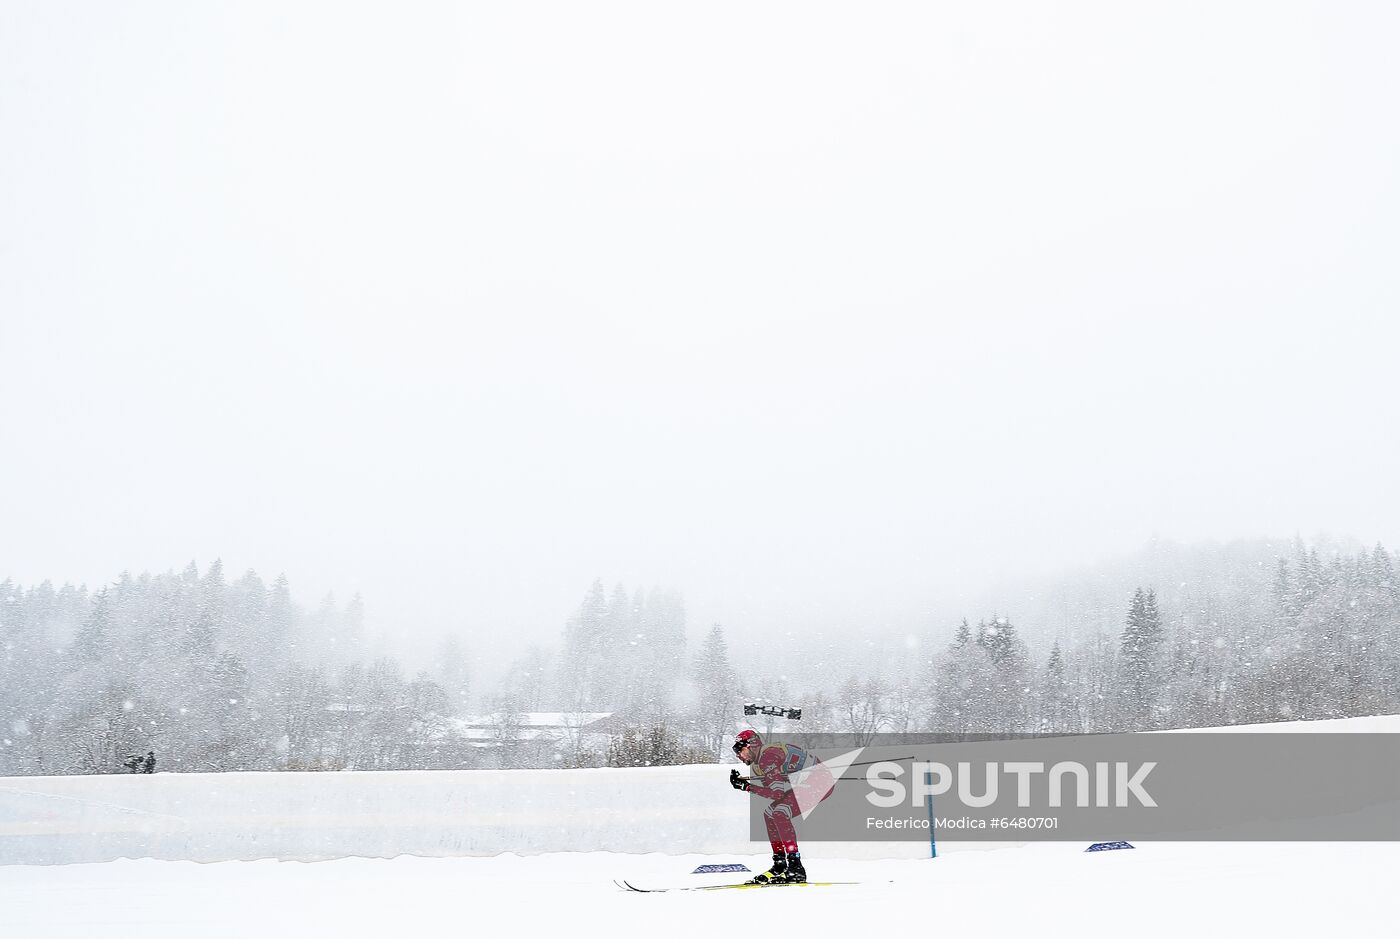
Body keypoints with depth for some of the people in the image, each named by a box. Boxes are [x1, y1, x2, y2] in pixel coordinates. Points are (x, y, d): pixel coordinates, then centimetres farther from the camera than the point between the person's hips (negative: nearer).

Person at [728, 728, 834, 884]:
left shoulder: (767, 756, -20)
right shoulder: (759, 760, 11)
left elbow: (777, 793, -24)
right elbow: (772, 789, 8)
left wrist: (747, 786, -20)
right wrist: (742, 782, 1)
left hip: (820, 780, -11)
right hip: (806, 783, 11)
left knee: (780, 813, -23)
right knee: (769, 813, 10)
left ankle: (796, 868, -23)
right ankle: (779, 865, 14)